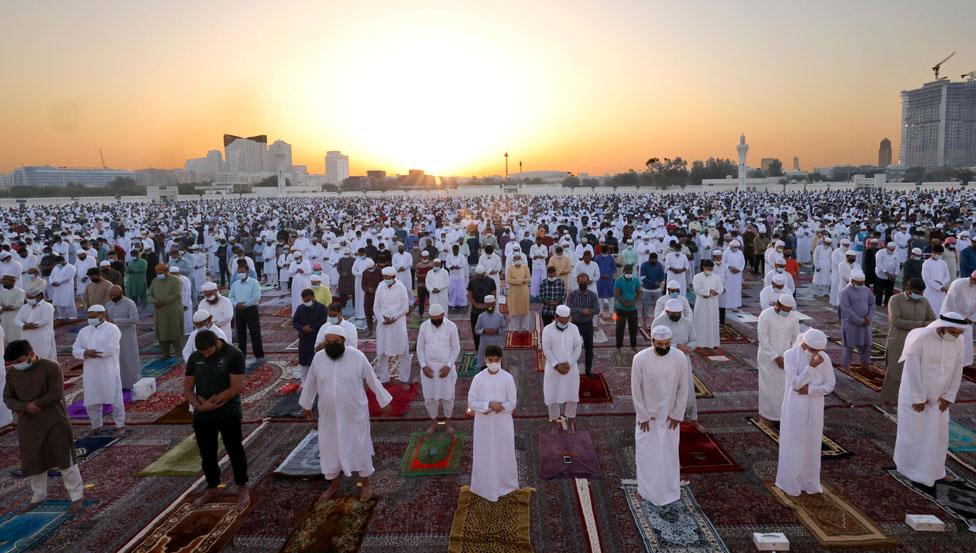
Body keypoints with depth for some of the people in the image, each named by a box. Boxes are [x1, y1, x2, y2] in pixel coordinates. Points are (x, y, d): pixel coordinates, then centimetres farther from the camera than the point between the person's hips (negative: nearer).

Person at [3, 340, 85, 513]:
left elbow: (57, 394, -17)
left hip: (54, 422, -5)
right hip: (28, 425, 5)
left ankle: (77, 495, 12)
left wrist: (37, 404, -15)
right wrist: (25, 407, -15)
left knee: (64, 459, 1)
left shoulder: (50, 367, -14)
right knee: (33, 462, 14)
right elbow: (8, 399, 3)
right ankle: (38, 496, 34)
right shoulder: (11, 373, 1)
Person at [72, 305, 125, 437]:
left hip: (109, 372, -6)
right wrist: (86, 353, -14)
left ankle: (120, 426, 11)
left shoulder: (112, 329, -6)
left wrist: (90, 352, -11)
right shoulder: (84, 331, 13)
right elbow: (75, 350, 7)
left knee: (115, 399, 0)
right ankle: (96, 427, 27)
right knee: (91, 402, 11)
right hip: (90, 372, 6)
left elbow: (109, 349, -17)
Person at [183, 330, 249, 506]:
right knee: (207, 454, 14)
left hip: (229, 415, -4)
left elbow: (237, 387, -18)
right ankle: (212, 489, 33)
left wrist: (212, 402, -16)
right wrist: (199, 405, -14)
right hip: (202, 416, 5)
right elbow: (187, 388, 4)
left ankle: (242, 488, 21)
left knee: (235, 451, 5)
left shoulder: (234, 355, -12)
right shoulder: (194, 358, 3)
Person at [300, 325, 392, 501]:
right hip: (329, 414, 3)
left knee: (360, 447, 10)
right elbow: (310, 384, 7)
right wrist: (306, 405, 17)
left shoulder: (357, 356, -16)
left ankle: (365, 484, 30)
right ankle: (334, 484, 37)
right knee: (330, 448, 15)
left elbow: (372, 381, -5)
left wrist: (384, 402, 1)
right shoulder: (318, 358, -8)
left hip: (355, 413, -2)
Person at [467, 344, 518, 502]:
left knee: (504, 454, 12)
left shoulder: (507, 378, -10)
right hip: (484, 425, 1)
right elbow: (471, 403, -8)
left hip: (503, 424, 0)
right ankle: (485, 487, 29)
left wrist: (492, 408, -19)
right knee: (484, 455, 10)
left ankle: (505, 485, 34)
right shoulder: (478, 378, -8)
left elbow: (512, 404, -9)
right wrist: (489, 404, -23)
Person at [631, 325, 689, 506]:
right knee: (646, 452, 6)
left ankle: (669, 489, 28)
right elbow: (636, 389, -12)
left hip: (669, 413, 1)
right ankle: (647, 489, 24)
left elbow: (683, 388, -7)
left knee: (669, 452, 11)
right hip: (647, 413, -1)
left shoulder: (680, 358, -16)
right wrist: (642, 416, -9)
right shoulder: (640, 359, -20)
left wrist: (677, 415, -6)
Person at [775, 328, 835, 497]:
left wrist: (810, 390, -18)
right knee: (792, 445, 6)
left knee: (811, 445, 14)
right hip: (795, 407, -3)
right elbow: (795, 384, -19)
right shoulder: (790, 355, -14)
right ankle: (789, 483, 21)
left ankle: (807, 480, 30)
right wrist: (811, 367, -28)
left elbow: (830, 385, -3)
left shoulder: (824, 357, -5)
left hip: (815, 408, 3)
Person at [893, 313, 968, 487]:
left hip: (938, 396, 5)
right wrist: (918, 398, -16)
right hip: (915, 394, -5)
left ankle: (932, 468, 29)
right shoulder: (919, 339, -25)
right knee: (912, 431, 7)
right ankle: (908, 466, 26)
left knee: (937, 433, 11)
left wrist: (948, 397, -1)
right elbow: (912, 370, -21)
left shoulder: (958, 342, -9)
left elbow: (957, 371, 0)